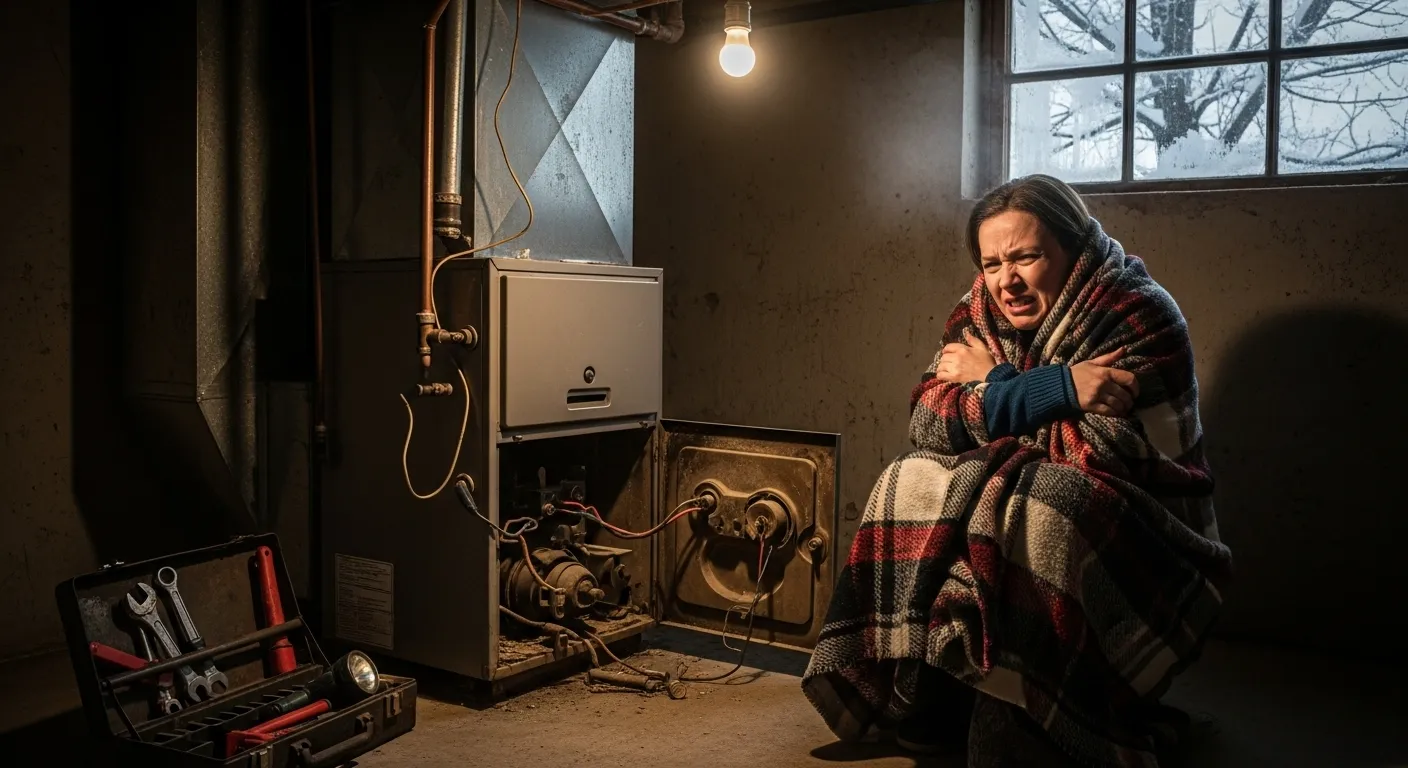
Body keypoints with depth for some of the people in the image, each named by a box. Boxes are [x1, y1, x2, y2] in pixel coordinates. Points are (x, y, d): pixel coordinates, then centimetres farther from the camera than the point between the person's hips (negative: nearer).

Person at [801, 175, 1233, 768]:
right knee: (912, 488, -16)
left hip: (1132, 540, -6)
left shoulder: (1141, 319, -13)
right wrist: (1056, 390, -21)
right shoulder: (979, 318, 4)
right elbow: (927, 425, -10)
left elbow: (1101, 456, -23)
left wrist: (994, 386, -16)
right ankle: (928, 708, -12)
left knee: (1033, 519, -34)